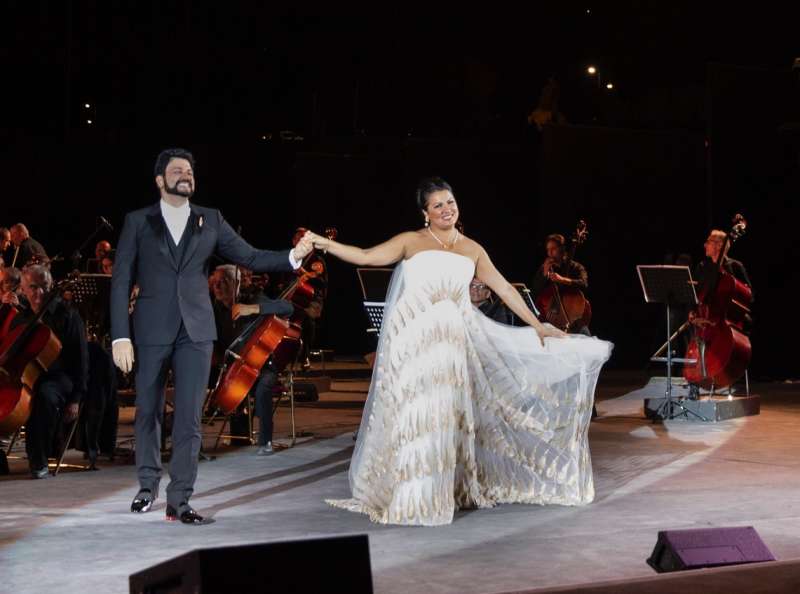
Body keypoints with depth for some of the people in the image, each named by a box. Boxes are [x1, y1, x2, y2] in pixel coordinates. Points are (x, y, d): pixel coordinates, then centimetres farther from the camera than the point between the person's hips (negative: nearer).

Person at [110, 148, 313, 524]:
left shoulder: (210, 220, 9)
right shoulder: (138, 222, 4)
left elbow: (250, 257, 5)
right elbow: (121, 281, 0)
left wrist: (293, 256, -11)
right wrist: (120, 336, -8)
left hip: (195, 331, 1)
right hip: (151, 331, -1)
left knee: (189, 417, -3)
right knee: (148, 413, 10)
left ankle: (179, 500, 3)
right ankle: (148, 485, 31)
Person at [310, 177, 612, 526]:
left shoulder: (472, 250, 12)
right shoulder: (410, 242, 3)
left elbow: (504, 290, 14)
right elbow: (365, 257, -4)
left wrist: (537, 326, 14)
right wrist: (325, 245, -13)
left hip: (452, 342, 3)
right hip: (412, 342, -2)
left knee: (448, 416, 3)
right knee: (412, 415, -2)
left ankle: (450, 491, 14)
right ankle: (411, 498, 7)